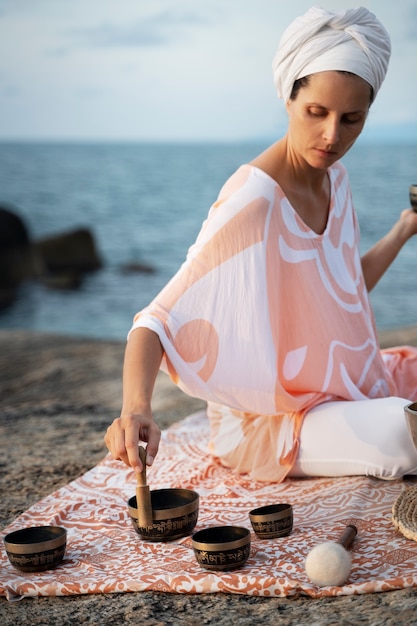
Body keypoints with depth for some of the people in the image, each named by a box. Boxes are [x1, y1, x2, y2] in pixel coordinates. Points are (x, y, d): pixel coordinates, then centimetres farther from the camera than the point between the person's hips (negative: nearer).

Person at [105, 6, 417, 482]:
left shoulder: (334, 179, 0)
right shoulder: (252, 200, -26)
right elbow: (158, 323, -30)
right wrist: (136, 408, -47)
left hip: (338, 389, 8)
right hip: (262, 420, -8)